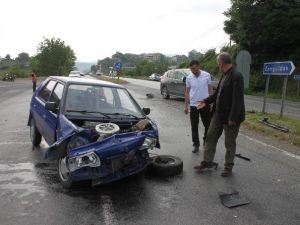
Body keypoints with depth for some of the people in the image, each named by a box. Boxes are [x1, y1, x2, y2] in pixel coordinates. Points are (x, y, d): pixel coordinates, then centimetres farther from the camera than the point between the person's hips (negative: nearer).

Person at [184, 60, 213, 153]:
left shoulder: (207, 75, -5)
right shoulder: (189, 77, -1)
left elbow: (210, 89, 2)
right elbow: (187, 92, 5)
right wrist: (186, 106, 3)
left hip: (205, 104, -1)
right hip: (193, 105, 1)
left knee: (208, 125, 9)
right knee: (194, 126, 5)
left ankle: (206, 141, 30)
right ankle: (196, 145, 15)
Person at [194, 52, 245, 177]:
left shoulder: (236, 76, -19)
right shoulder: (225, 75, 8)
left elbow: (237, 99, -23)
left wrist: (233, 118, -24)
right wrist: (206, 101, 14)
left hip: (230, 115, -8)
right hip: (218, 113, 8)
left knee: (230, 143, 9)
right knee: (210, 137, 13)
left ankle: (228, 166, 26)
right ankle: (207, 162, 26)